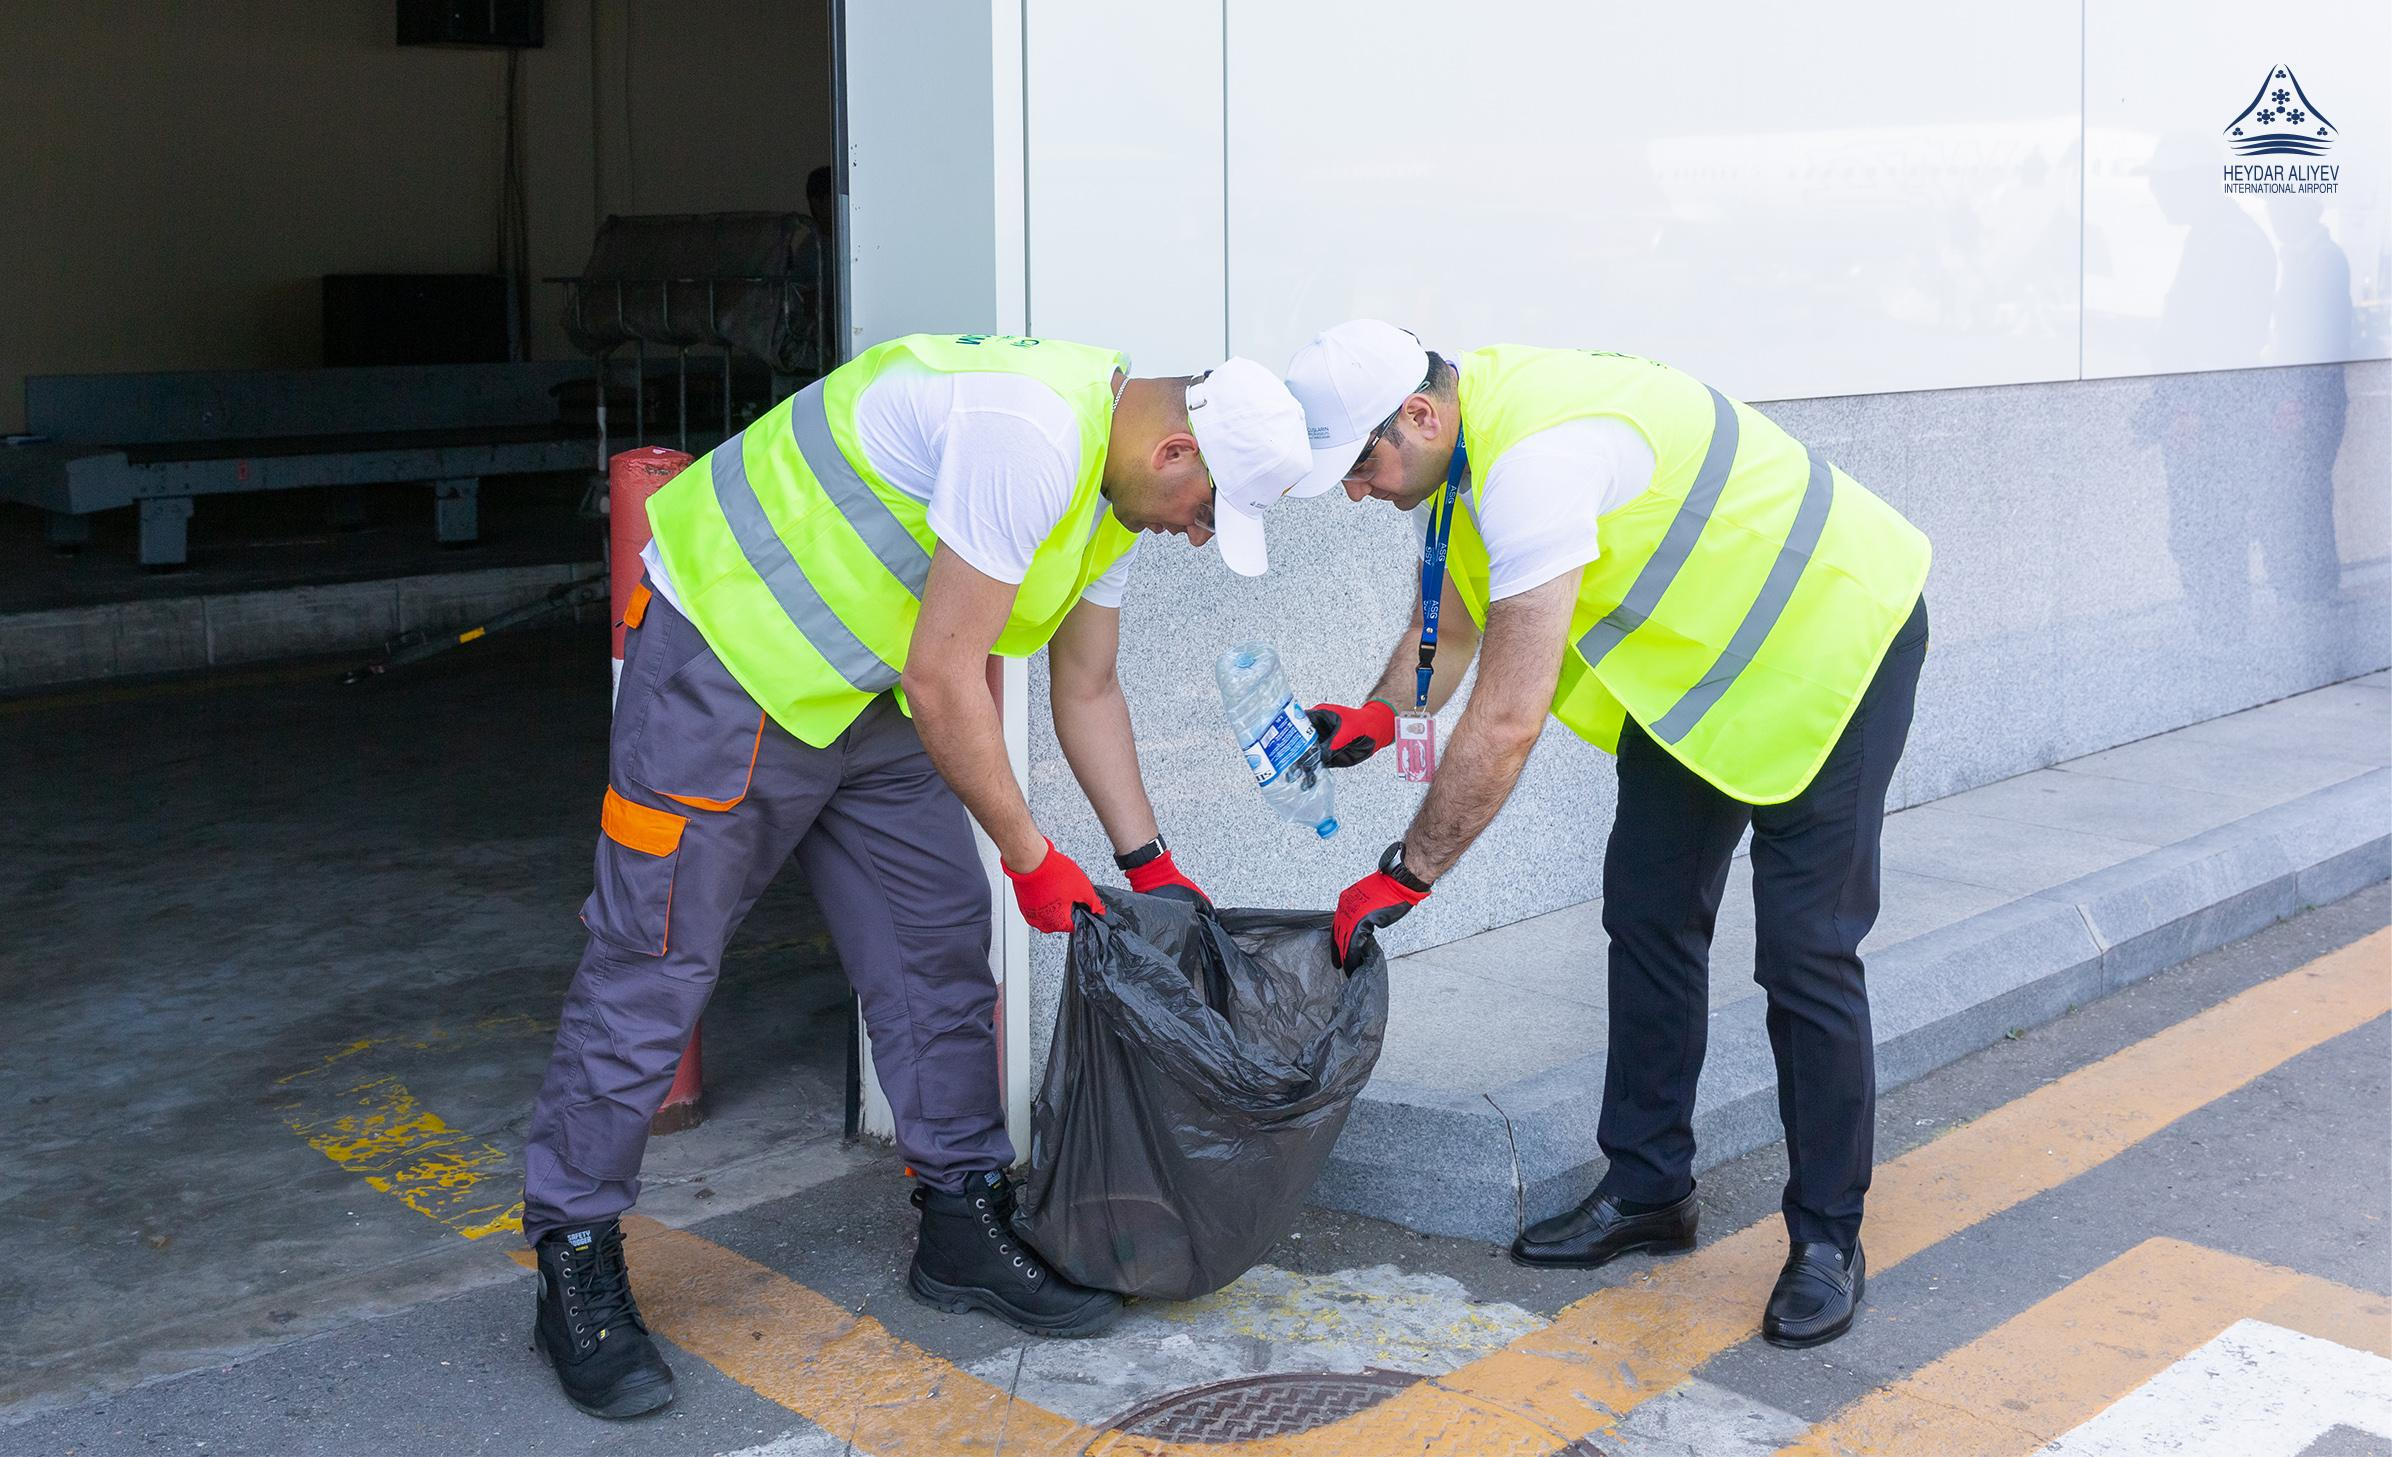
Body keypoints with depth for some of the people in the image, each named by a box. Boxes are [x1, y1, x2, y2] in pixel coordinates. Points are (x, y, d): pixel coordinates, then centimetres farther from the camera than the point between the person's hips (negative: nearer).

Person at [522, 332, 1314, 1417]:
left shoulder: (1112, 483, 4)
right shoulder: (1030, 434, -29)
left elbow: (1087, 693, 13)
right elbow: (943, 680, -26)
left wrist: (1150, 867, 11)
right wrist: (1032, 859, -15)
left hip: (872, 694, 10)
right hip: (728, 655, -10)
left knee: (939, 943, 7)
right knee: (653, 962, -5)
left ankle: (964, 1225, 18)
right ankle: (575, 1265, 7)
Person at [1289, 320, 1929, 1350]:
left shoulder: (1535, 462, -34)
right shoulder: (1470, 440, -3)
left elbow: (1507, 723, -34)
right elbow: (1451, 614, 13)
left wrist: (1403, 876, -25)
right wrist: (1378, 716, -6)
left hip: (1832, 638, -10)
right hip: (1702, 653, 10)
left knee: (1806, 954, -8)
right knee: (1647, 913, 8)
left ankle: (1827, 1238, 6)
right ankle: (1648, 1190, 19)